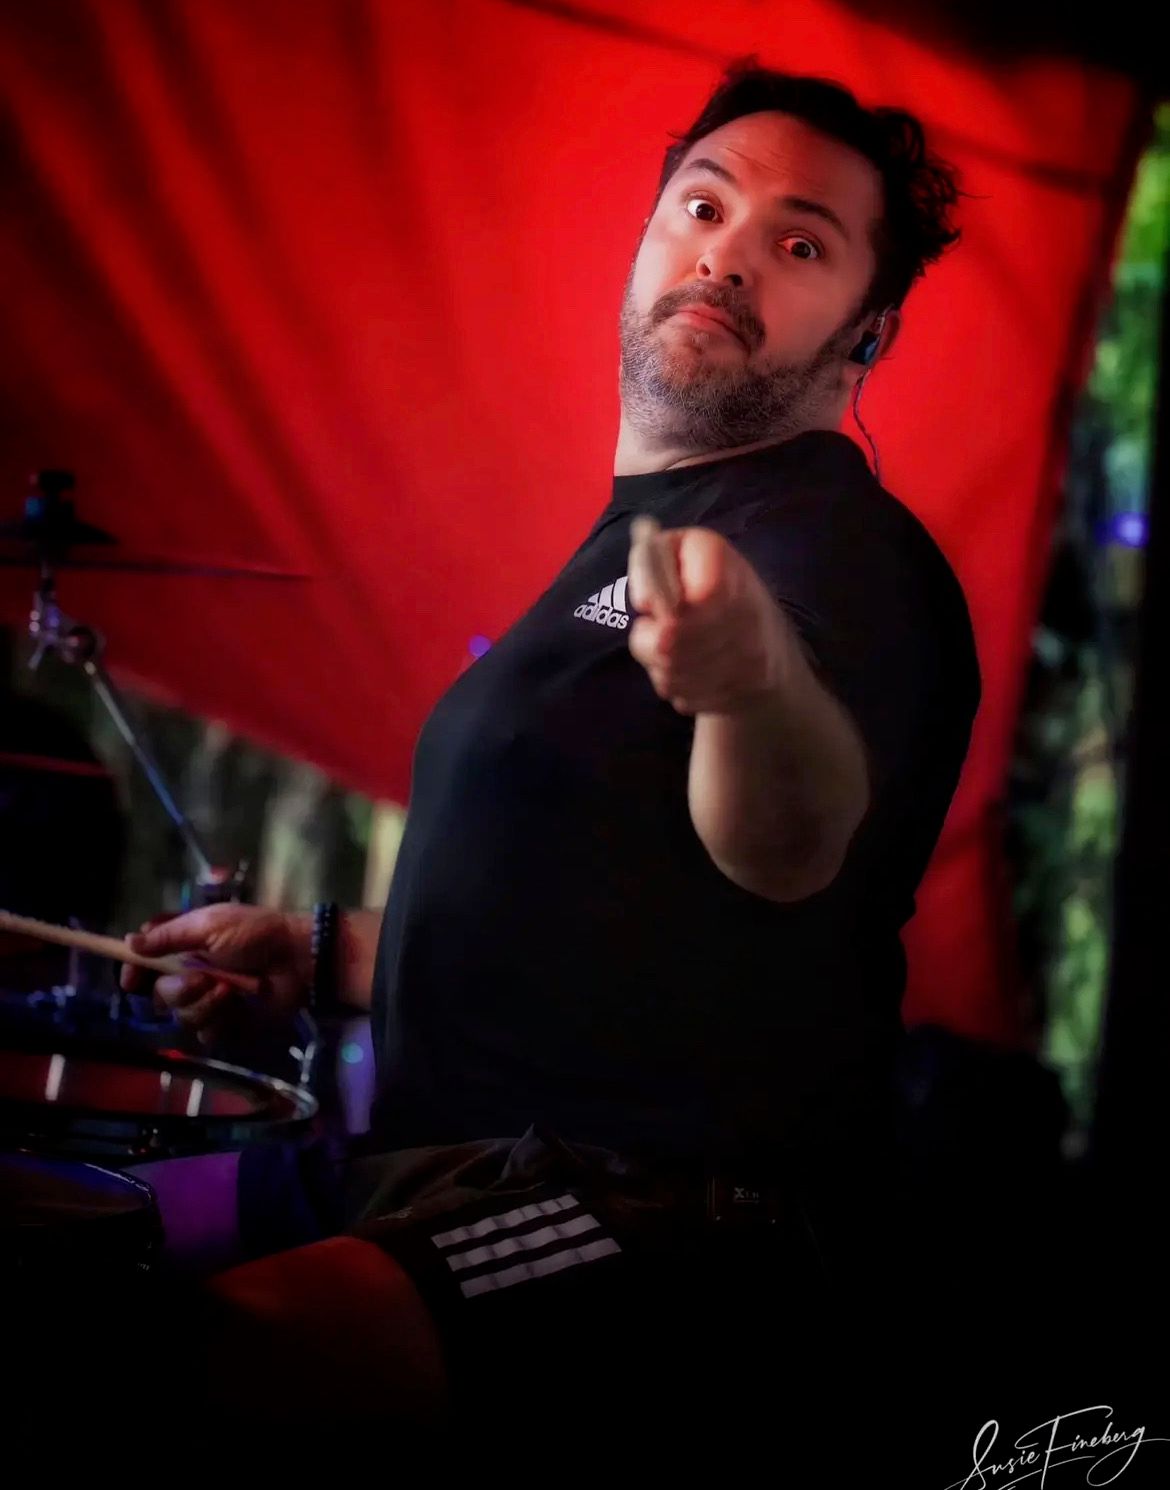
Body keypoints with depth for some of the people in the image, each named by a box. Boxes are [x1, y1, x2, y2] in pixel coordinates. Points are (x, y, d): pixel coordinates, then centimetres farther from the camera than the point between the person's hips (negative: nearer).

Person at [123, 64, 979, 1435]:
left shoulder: (833, 544, -10)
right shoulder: (642, 537, 22)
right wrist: (327, 953, 27)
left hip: (684, 1219, -10)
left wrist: (756, 682, -53)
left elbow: (794, 850, -32)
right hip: (485, 1178, 10)